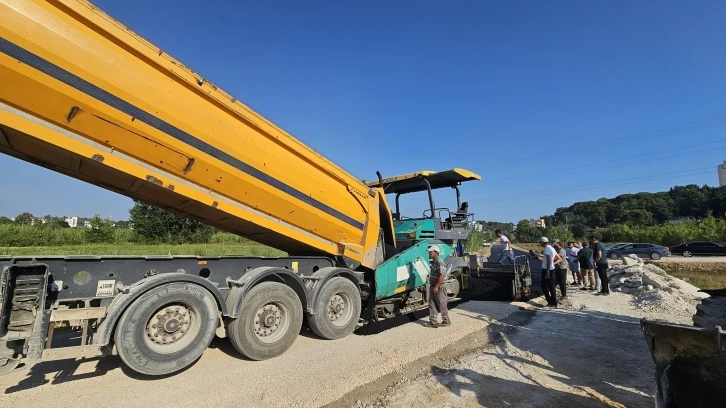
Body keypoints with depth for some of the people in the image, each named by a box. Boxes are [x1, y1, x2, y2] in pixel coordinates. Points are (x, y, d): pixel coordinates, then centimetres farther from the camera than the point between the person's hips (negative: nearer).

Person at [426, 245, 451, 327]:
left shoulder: (440, 262, -19)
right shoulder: (433, 262, 11)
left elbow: (441, 275, -24)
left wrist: (436, 287, -24)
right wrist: (432, 286, 18)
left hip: (439, 287, -9)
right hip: (432, 286, 9)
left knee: (442, 304, 4)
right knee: (432, 304, 10)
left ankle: (446, 321, 19)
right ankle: (433, 321, 16)